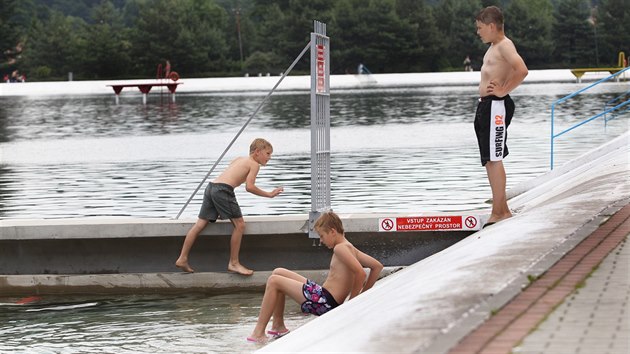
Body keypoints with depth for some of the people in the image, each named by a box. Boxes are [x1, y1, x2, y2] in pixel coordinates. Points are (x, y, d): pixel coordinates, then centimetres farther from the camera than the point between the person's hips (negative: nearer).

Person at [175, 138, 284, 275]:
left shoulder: (239, 159, 29)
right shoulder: (254, 164, 4)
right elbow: (249, 187, -7)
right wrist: (269, 194, 1)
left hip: (211, 186, 8)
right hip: (223, 189, -8)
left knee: (200, 224, 7)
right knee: (239, 224, -1)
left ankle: (182, 259, 7)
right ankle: (233, 263, 1)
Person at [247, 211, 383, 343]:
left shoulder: (340, 248, -15)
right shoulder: (349, 248, 13)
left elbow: (361, 273, -27)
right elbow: (377, 266, 15)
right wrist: (362, 295, 12)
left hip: (325, 302, -10)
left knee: (274, 281, -6)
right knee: (278, 273, 17)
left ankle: (259, 333, -5)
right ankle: (278, 325, 19)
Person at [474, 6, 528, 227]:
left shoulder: (504, 45, -12)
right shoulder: (494, 47, 19)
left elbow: (521, 70, -27)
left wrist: (503, 91, -21)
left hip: (496, 106, -11)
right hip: (486, 106, 11)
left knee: (493, 159, -10)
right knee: (490, 160, 12)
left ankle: (498, 213, -10)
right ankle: (502, 210, 17)